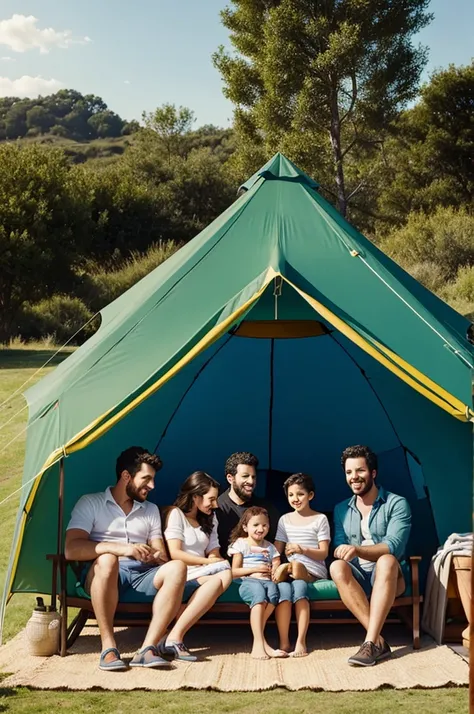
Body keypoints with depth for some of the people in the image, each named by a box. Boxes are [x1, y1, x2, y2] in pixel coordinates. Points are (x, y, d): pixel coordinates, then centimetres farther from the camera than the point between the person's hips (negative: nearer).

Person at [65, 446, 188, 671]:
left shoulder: (151, 510, 22)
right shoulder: (91, 503, 5)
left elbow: (161, 555, 17)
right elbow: (71, 549, -10)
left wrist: (155, 556, -11)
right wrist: (121, 548, -21)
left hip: (141, 578, 4)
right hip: (103, 576, -4)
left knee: (177, 568, -26)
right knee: (107, 560, -39)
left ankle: (147, 648, -34)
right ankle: (108, 647, -31)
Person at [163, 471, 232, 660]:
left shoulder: (210, 519, 22)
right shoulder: (176, 514, 1)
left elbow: (214, 554, 11)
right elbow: (175, 554, -10)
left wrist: (217, 560, -13)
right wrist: (208, 562, -10)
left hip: (202, 575, 6)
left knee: (224, 576, -30)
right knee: (222, 574, -33)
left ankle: (175, 636, -35)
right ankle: (175, 636, -35)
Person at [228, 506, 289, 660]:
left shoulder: (270, 547, 24)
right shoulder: (241, 544, 11)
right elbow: (234, 572, 4)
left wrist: (274, 571, -5)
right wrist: (255, 569, -6)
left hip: (267, 581, 4)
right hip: (248, 581, -3)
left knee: (274, 592, -34)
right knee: (259, 592, -38)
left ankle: (258, 637, -30)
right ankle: (259, 642, -42)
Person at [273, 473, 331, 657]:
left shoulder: (320, 519, 7)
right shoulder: (284, 520, 18)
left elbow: (323, 553, 0)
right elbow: (277, 550, 11)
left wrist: (303, 550, -17)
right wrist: (277, 566, -10)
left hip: (313, 571, -2)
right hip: (291, 569, 2)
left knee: (298, 586, -36)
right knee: (283, 588, -32)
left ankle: (300, 641, -33)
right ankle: (284, 642, -32)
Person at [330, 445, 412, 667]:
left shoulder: (397, 504, -4)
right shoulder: (341, 510, 12)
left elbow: (393, 546, -18)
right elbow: (339, 548, 4)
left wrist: (357, 550, -34)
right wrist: (342, 553, -22)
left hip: (387, 580, -3)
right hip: (358, 578, 3)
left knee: (387, 561, -38)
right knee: (337, 567, -31)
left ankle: (370, 642, -43)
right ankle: (378, 640, -35)